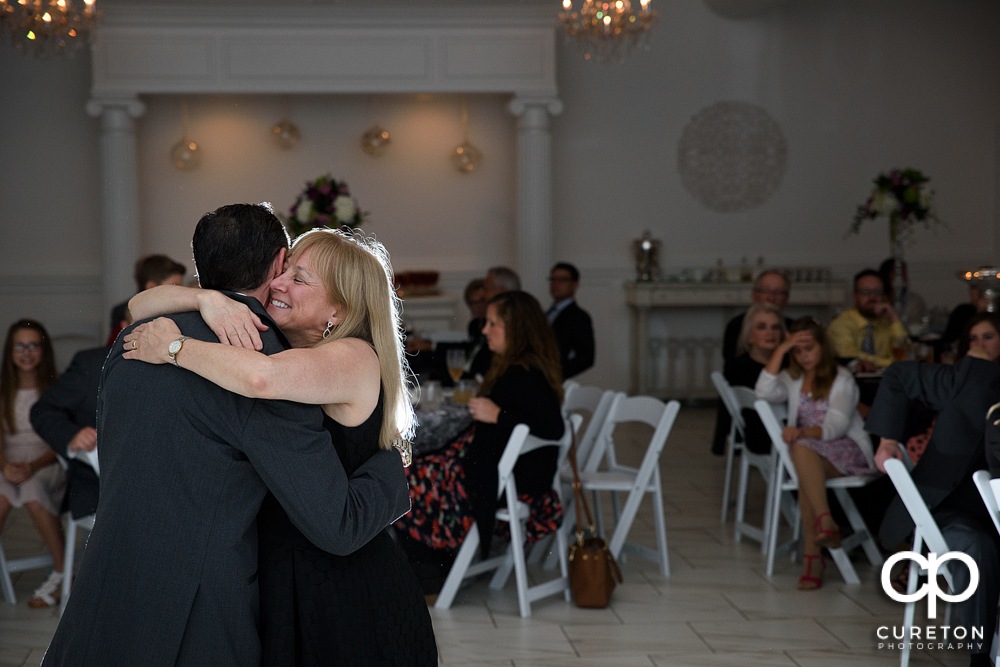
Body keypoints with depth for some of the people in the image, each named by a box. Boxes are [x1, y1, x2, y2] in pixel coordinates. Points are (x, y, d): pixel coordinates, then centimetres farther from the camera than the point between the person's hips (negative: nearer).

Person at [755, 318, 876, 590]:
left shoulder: (841, 378, 2)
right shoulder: (792, 379, 17)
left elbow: (837, 426, -12)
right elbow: (764, 392, -5)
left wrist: (803, 432, -32)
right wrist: (781, 350, -6)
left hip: (845, 450, -4)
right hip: (809, 453, 4)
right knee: (801, 450, -33)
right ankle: (826, 522, -45)